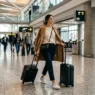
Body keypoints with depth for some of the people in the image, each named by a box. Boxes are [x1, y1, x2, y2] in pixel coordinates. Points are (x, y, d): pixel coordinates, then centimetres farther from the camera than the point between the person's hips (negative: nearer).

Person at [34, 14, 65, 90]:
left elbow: (57, 37, 11)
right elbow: (40, 38, -5)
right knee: (50, 63, -14)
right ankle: (54, 82, -16)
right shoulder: (43, 28, -1)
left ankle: (42, 77, 38)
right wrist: (38, 49, -10)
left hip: (52, 47, 6)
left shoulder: (54, 28, 13)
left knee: (48, 62, 13)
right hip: (45, 47, -6)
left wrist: (61, 42, -7)